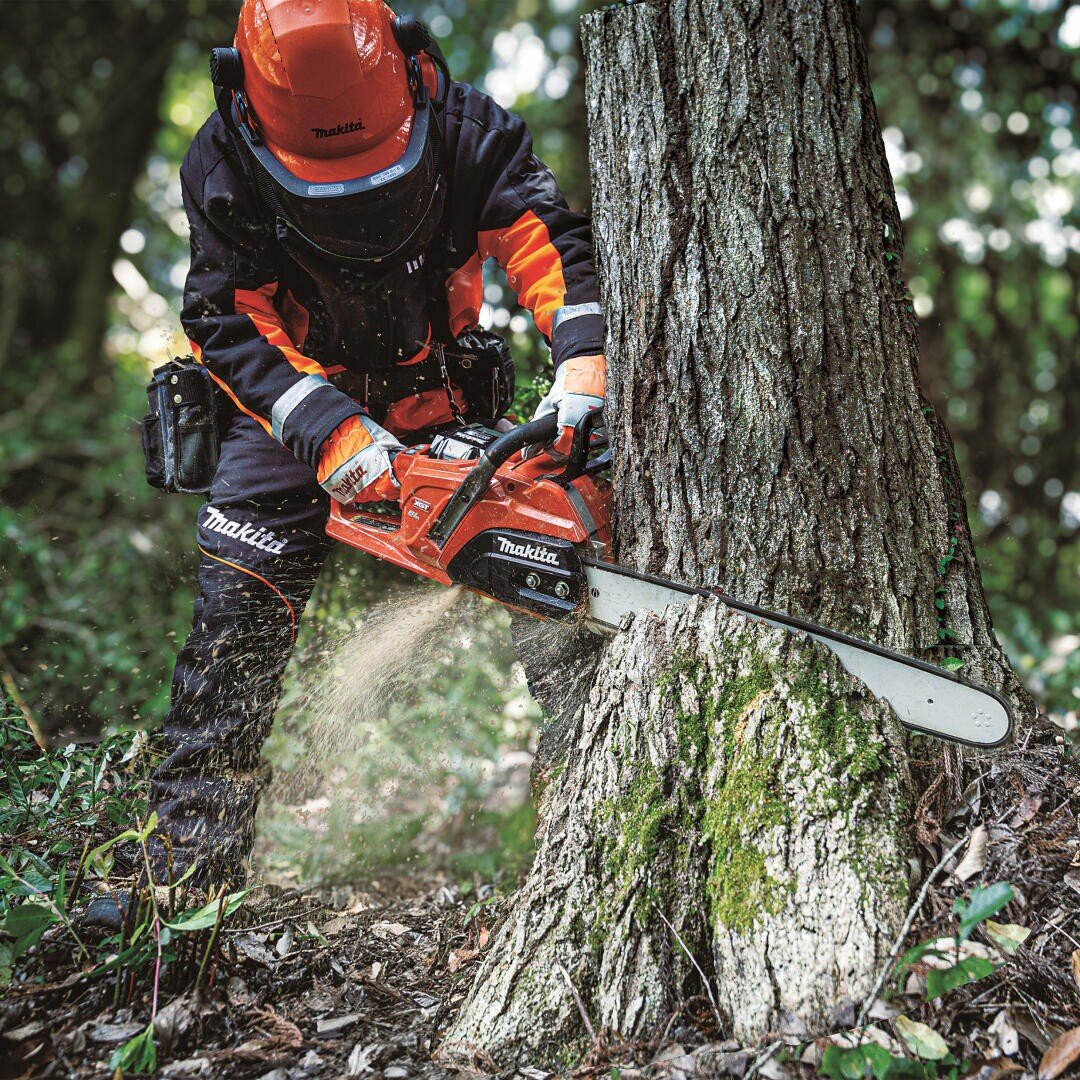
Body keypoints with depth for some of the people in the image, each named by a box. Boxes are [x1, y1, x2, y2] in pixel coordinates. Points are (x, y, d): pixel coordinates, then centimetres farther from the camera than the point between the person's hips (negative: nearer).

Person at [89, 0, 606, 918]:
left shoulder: (463, 128, -19)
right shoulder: (223, 168, -19)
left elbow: (549, 242, -23)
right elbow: (229, 324, -21)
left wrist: (586, 362, -42)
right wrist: (332, 434, -35)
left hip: (442, 403, 1)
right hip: (293, 408, -1)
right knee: (237, 613, -12)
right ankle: (191, 867, -5)